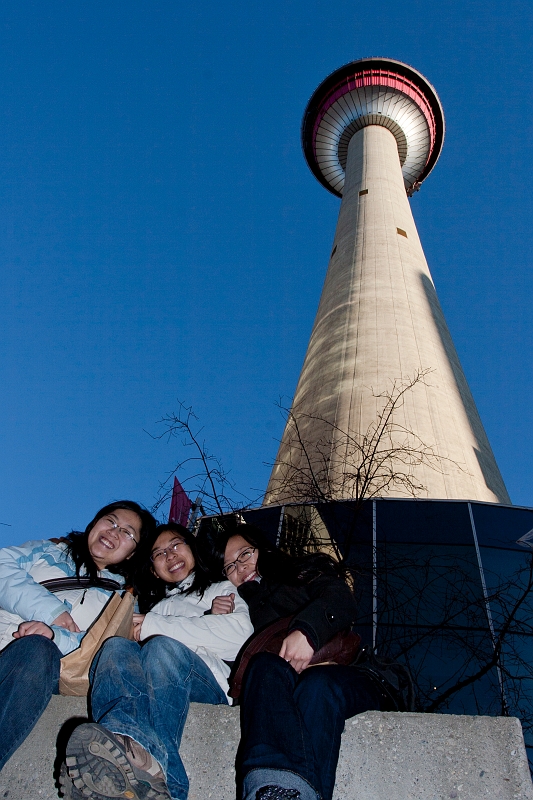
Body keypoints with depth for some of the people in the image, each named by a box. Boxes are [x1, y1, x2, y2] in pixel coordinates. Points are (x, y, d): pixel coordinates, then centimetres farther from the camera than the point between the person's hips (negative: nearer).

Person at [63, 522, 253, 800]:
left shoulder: (222, 590, 28)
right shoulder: (150, 603, 39)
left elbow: (240, 634, 4)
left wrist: (154, 625, 1)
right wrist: (208, 619, 3)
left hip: (206, 679, -2)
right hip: (146, 681, 3)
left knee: (162, 647, -34)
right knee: (116, 647, -29)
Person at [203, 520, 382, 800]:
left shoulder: (305, 572, 23)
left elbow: (341, 600, 1)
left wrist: (306, 629, -20)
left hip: (346, 680, -1)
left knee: (317, 683, -35)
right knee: (264, 666, -32)